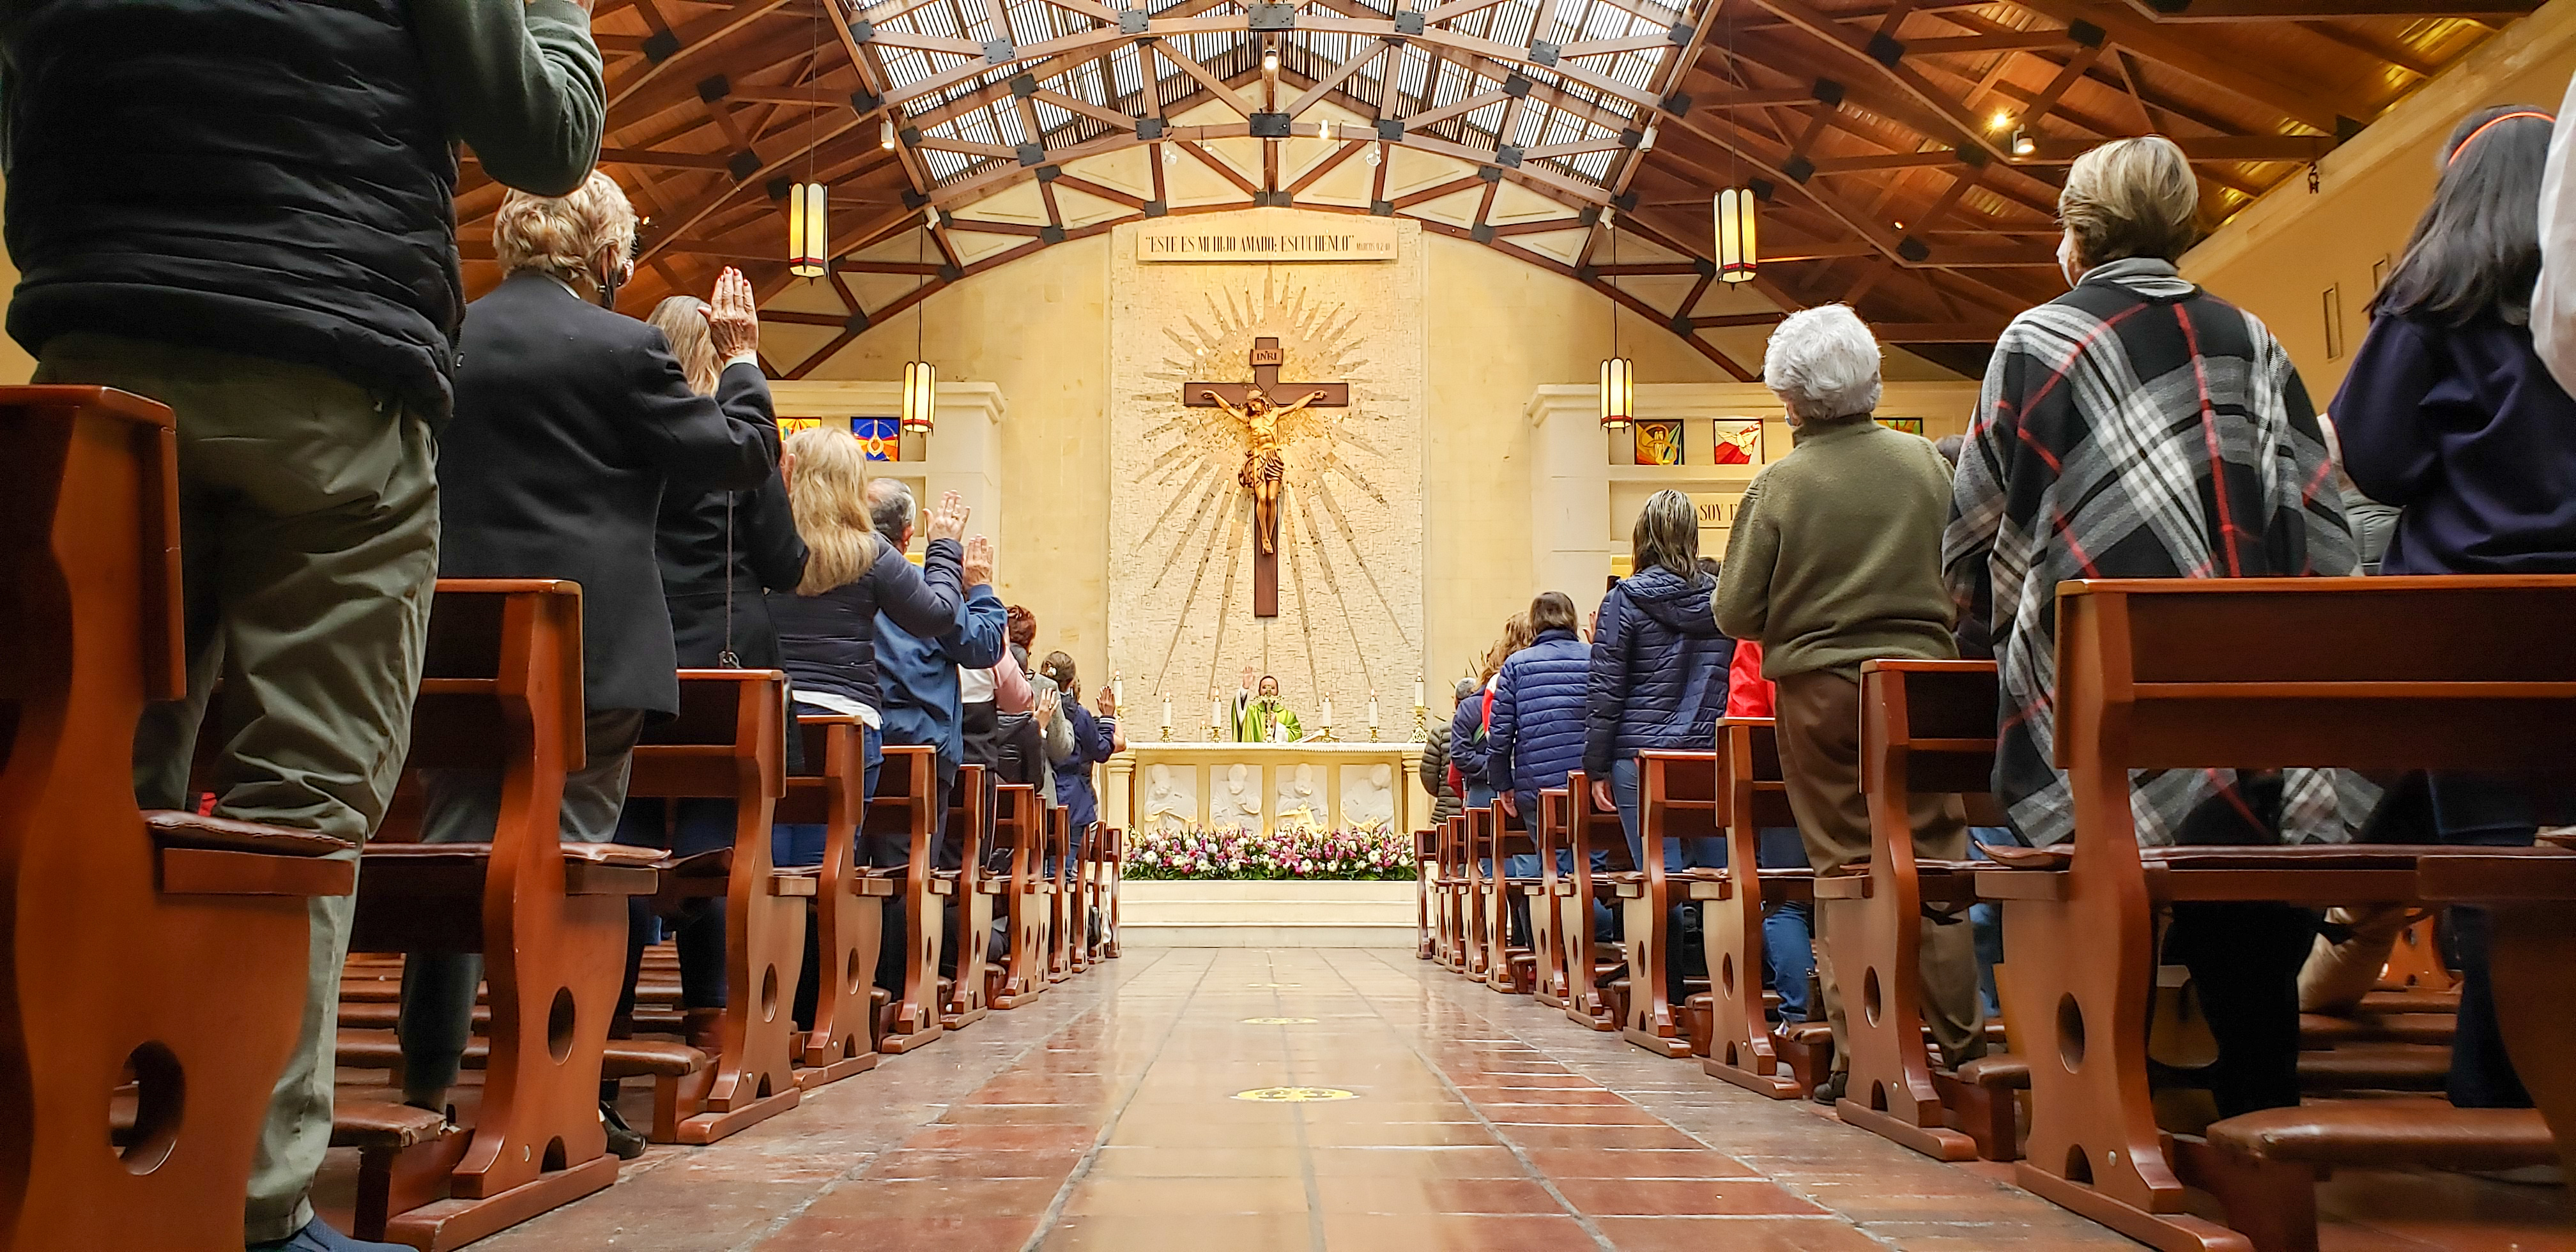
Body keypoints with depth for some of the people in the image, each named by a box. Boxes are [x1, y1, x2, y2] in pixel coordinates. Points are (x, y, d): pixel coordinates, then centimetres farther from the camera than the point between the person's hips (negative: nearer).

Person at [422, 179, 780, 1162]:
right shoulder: (622, 347, -8)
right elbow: (740, 456, -2)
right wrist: (741, 361, 11)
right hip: (588, 649, -4)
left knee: (455, 854, 9)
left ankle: (427, 1089, 13)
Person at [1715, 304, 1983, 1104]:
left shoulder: (1779, 485, -8)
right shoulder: (1926, 462, 0)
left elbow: (1735, 614, -7)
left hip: (1818, 689, -2)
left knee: (1843, 869, 4)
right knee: (1935, 862, 9)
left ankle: (1859, 1057, 3)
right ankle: (1959, 1045, 13)